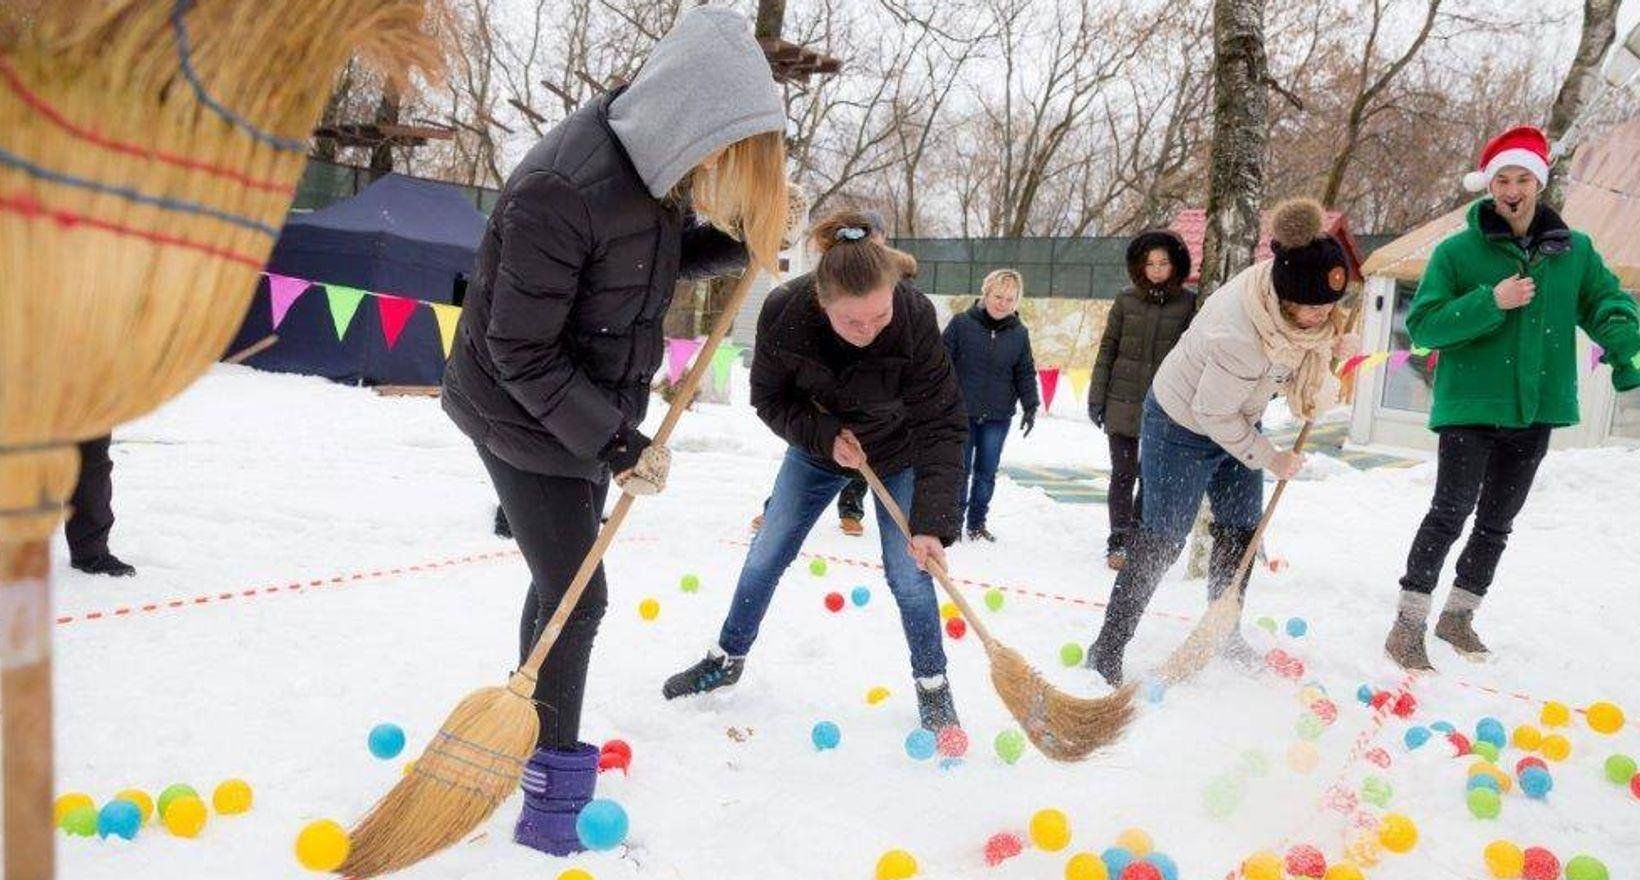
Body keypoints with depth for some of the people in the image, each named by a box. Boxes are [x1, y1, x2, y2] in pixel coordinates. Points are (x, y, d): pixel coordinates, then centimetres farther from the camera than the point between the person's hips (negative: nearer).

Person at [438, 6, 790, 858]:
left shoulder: (657, 159, -9)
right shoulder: (562, 188, -32)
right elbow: (521, 353, -27)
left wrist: (737, 243, -8)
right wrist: (613, 443, -23)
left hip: (587, 406, 8)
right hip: (523, 413, -8)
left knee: (562, 580, 20)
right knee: (576, 594, -5)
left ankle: (531, 737, 41)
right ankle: (550, 803, 9)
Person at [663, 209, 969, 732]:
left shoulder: (916, 317, -37)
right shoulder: (784, 312, -33)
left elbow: (941, 427, -31)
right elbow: (769, 398, -14)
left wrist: (932, 523, -37)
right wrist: (825, 435, -30)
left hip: (898, 451, -2)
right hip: (820, 442, 2)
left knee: (908, 569, -7)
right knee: (766, 555, 8)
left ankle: (933, 686, 14)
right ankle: (727, 659, 30)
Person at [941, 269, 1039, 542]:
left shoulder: (1019, 333, 3)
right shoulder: (961, 323, -6)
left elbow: (1025, 373, 10)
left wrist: (1030, 406, 3)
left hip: (998, 416, 3)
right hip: (962, 411, -3)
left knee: (987, 472, 9)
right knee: (960, 469, 2)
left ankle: (977, 523, 22)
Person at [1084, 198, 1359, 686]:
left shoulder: (1300, 300, -17)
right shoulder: (1238, 334, -40)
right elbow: (1213, 415, -26)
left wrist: (1330, 348, -14)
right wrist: (1270, 458, -14)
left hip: (1235, 420, 8)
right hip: (1183, 426, -8)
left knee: (1241, 531, 15)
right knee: (1161, 541, -4)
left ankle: (1223, 633, 34)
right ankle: (1105, 653, 6)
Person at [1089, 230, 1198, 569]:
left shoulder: (1189, 303, -1)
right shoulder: (1126, 300, 3)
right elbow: (1107, 350, 6)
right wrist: (1096, 397, 3)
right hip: (1123, 402, 1)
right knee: (1123, 474, 4)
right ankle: (1118, 543, 13)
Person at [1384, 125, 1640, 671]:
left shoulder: (1574, 250, 5)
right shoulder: (1457, 251, -6)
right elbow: (1422, 324, -10)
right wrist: (1490, 302, -22)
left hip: (1535, 410, 5)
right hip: (1470, 406, -5)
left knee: (1497, 522, 14)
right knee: (1451, 513, -11)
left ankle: (1458, 616, 29)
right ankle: (1408, 625, -4)